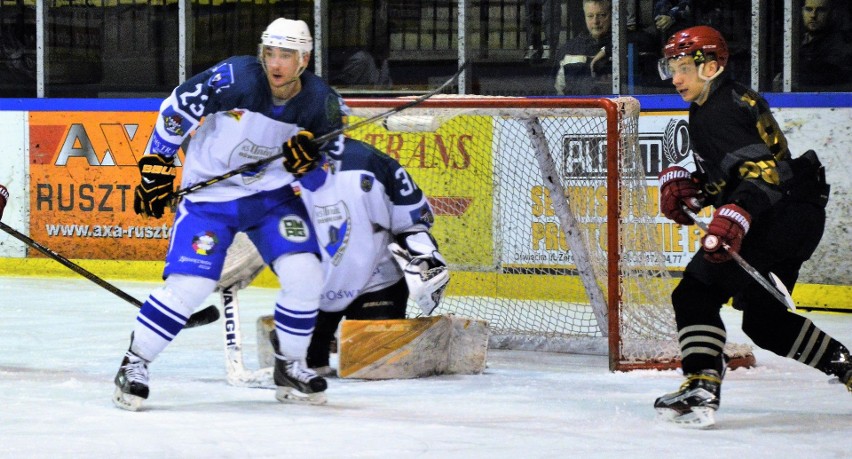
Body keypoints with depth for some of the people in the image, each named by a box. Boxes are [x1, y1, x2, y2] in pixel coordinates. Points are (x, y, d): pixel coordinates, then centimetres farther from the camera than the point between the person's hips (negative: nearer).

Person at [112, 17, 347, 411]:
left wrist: (310, 154, -24)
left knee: (304, 275, -10)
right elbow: (176, 109, -12)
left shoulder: (320, 102, -12)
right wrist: (156, 169, -9)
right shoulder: (235, 78, -23)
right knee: (189, 283, -15)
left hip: (272, 194, 4)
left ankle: (289, 368, 12)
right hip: (208, 194, -3)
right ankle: (134, 363, 1)